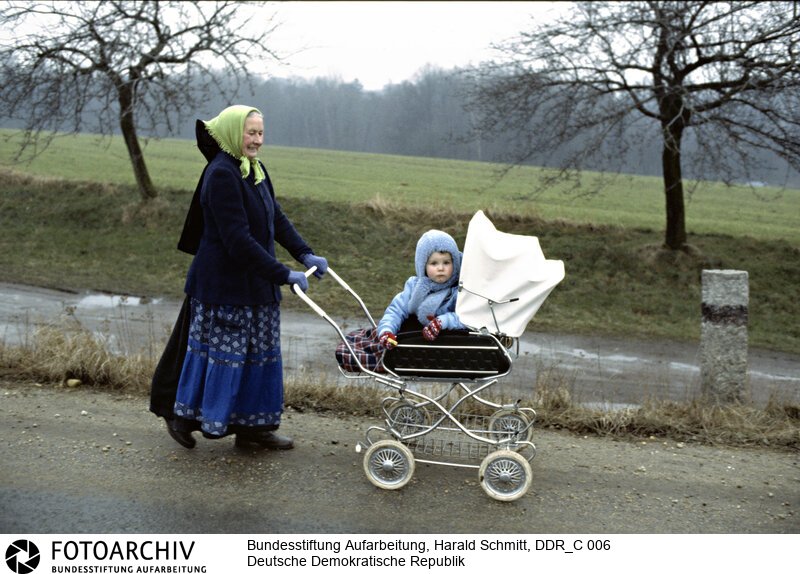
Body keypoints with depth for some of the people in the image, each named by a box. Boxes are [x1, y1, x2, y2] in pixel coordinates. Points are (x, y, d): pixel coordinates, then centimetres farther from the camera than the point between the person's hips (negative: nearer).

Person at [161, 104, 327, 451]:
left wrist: (304, 254, -3)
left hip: (255, 282, 9)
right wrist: (284, 274, -25)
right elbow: (238, 240, -24)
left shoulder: (256, 170, 10)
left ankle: (251, 428, 22)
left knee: (261, 354, 11)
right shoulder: (221, 175, -19)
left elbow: (277, 218, 11)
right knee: (219, 353, 2)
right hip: (223, 284, -9)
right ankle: (183, 416, 22)